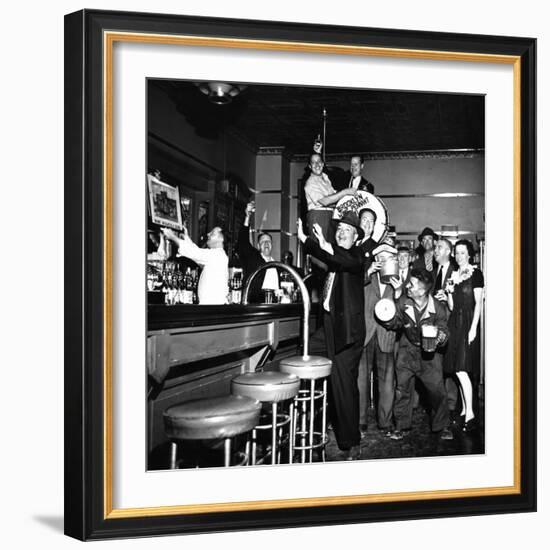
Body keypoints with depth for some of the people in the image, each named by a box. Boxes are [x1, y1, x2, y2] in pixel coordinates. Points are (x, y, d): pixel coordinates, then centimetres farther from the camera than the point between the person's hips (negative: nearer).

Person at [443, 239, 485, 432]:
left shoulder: (475, 273, -4)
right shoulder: (454, 275, 14)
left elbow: (478, 303, -9)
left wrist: (473, 328, -16)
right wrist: (449, 292, -4)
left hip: (468, 323, -7)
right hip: (454, 323, 7)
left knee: (461, 370, -14)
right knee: (458, 370, 8)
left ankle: (470, 415, -12)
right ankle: (464, 410, 15)